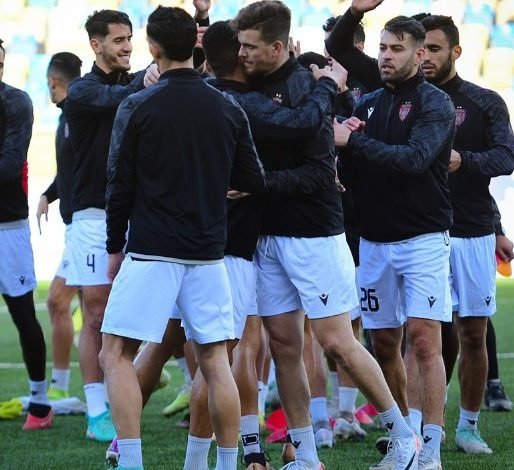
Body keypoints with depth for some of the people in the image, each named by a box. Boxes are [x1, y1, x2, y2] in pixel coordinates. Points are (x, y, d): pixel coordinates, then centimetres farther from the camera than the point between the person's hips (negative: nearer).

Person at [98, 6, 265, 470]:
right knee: (215, 362, 8)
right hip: (208, 254, 4)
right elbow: (255, 183, 9)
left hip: (151, 252, -4)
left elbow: (120, 185, -2)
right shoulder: (229, 111, 4)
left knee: (116, 353, 2)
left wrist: (115, 248, 8)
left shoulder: (137, 107, -6)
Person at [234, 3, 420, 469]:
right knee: (284, 344, 6)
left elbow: (319, 169, -14)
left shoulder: (304, 88, -14)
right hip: (268, 234, 7)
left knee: (336, 341, -6)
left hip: (313, 233, -7)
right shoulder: (254, 87, 6)